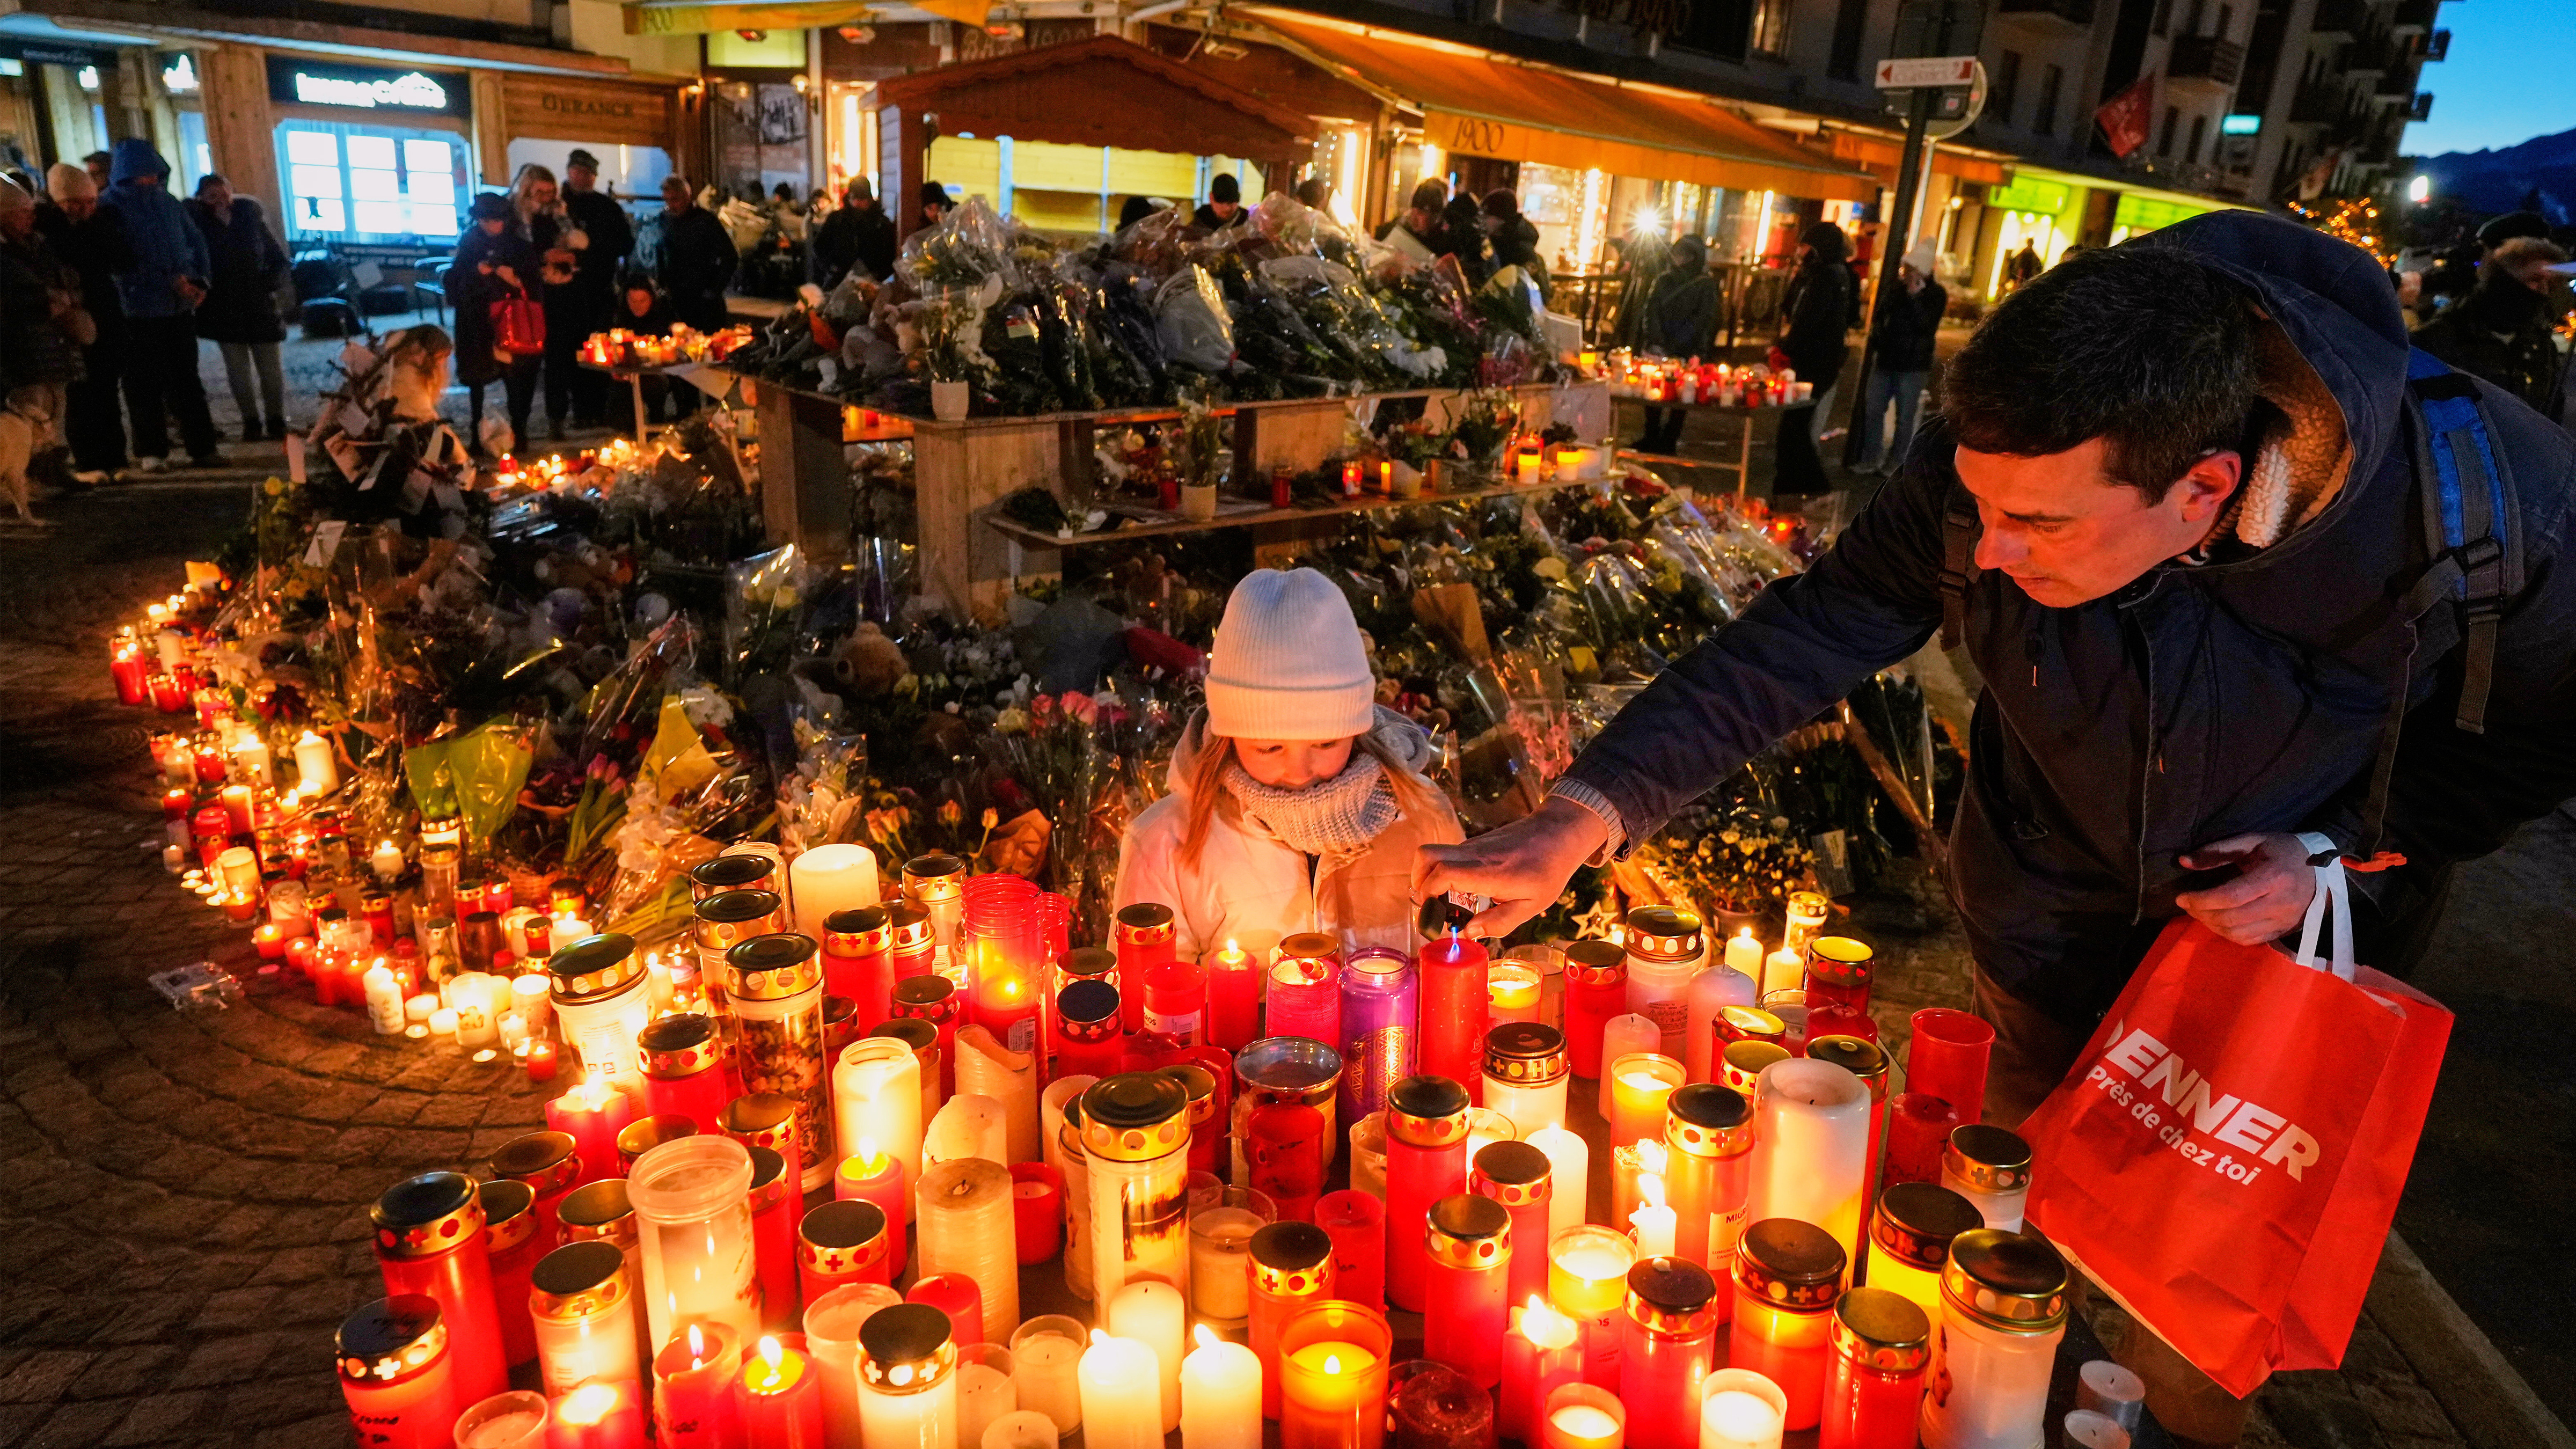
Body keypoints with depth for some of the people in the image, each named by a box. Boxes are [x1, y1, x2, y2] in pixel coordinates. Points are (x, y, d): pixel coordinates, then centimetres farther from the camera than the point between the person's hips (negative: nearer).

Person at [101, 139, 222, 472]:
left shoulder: (169, 203, 9)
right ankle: (151, 451, 8)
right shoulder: (112, 207, -6)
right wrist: (173, 280, -16)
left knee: (186, 380, 7)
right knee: (146, 383, 2)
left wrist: (199, 280, -3)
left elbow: (196, 241, 14)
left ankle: (202, 446, 10)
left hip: (180, 306, 4)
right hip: (139, 309, -4)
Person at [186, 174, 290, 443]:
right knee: (238, 368, 2)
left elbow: (278, 258, 6)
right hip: (224, 307, 0)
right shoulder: (198, 221, -1)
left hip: (259, 302, 0)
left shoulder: (250, 214, 3)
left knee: (269, 366, 2)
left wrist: (269, 282, -4)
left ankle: (276, 421, 9)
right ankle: (251, 422, 7)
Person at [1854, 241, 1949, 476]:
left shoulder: (1935, 295, -5)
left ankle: (1895, 463, 9)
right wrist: (1877, 336, 2)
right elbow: (1878, 317, 19)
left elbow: (1925, 324, -19)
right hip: (1885, 361, 5)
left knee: (1904, 417, 0)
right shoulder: (1894, 289, 7)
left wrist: (1915, 296, -22)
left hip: (1912, 368, -5)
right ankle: (1869, 460, 16)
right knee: (1872, 412, 6)